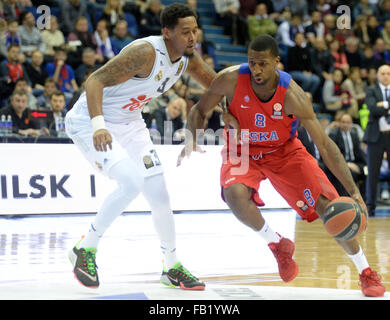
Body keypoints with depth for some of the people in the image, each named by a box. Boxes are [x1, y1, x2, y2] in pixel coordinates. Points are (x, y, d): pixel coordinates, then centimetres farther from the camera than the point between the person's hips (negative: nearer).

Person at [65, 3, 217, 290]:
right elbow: (95, 80, -33)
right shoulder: (145, 52, -29)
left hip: (129, 123, 8)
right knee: (133, 182, -26)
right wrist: (98, 125, -46)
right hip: (89, 122, -8)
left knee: (159, 194, 5)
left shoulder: (188, 57, -4)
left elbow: (215, 83, 16)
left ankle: (172, 268, 21)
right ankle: (85, 249, -10)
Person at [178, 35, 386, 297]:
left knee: (328, 205, -12)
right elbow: (199, 110, -6)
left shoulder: (292, 95, -28)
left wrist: (353, 191, -33)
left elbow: (325, 146, -25)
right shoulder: (231, 80, -25)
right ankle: (277, 245, -4)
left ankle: (366, 273, 7)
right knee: (235, 194, -32)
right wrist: (192, 139, -28)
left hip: (284, 151, -1)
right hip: (243, 151, 1)